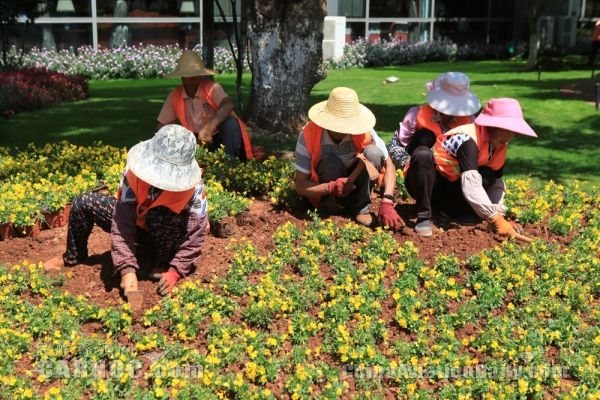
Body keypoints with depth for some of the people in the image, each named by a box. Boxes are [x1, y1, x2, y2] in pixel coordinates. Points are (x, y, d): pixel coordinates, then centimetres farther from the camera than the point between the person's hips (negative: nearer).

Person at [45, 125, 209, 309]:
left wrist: (174, 271, -38)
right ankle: (73, 257, 13)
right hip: (137, 222, 3)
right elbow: (122, 220, -33)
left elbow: (196, 231, -31)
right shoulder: (135, 172, -29)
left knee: (160, 215, -39)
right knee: (83, 203, -12)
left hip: (168, 231, -3)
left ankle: (165, 264, -12)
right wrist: (128, 269, -42)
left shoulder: (192, 184, -32)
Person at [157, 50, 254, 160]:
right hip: (198, 140, 3)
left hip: (221, 136, -3)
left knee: (230, 123, -33)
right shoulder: (174, 96, -2)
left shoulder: (211, 87, -15)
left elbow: (228, 105, -35)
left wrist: (208, 128, -49)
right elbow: (163, 124, 5)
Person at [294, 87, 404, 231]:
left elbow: (389, 165, -17)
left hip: (355, 184, 3)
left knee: (373, 152, -26)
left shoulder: (364, 131, -21)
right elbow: (300, 186, -23)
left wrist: (387, 202, -32)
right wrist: (331, 187, -41)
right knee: (331, 163, -35)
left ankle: (361, 207, -12)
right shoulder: (308, 135, -25)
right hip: (324, 190, -2)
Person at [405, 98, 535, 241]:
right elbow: (471, 185, -39)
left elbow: (496, 181, 1)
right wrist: (496, 220, -43)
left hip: (449, 188, 7)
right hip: (426, 182, -6)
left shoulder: (499, 144, -2)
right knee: (423, 156, -39)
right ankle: (424, 217, -27)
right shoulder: (468, 139, -28)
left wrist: (500, 214, -14)